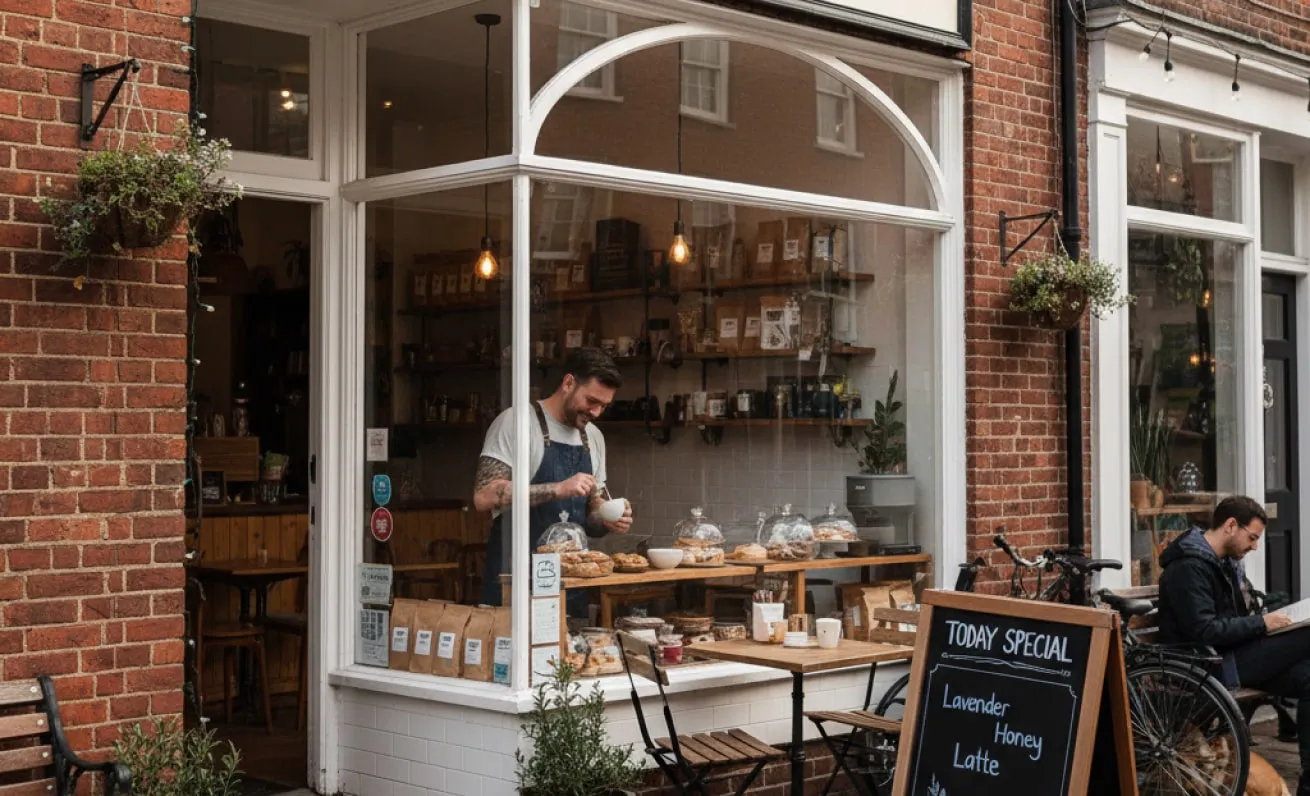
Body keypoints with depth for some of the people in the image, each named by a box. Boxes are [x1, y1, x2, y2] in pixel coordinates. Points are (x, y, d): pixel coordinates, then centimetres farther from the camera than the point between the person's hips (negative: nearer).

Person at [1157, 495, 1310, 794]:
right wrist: (1261, 623, -17)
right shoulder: (1189, 567, -15)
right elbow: (1203, 631, -23)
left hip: (1230, 656, 10)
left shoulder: (1228, 561, 16)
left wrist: (1263, 617, 3)